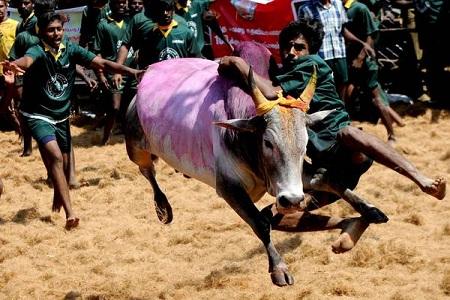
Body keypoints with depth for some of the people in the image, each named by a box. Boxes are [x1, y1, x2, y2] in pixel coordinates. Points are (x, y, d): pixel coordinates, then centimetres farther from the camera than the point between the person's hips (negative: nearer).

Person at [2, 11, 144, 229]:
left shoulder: (71, 50, -8)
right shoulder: (38, 51, -22)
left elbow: (101, 63, -10)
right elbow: (27, 60, -46)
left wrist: (132, 72, -22)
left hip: (61, 116, 6)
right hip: (38, 115, -6)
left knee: (63, 163, 14)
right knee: (55, 156, -24)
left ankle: (58, 204, 41)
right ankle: (69, 212, -29)